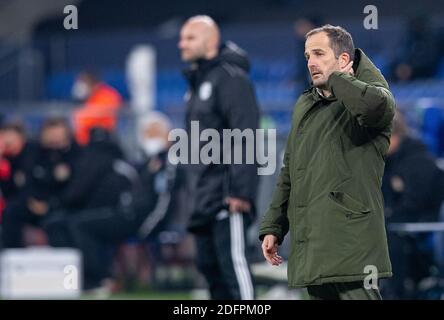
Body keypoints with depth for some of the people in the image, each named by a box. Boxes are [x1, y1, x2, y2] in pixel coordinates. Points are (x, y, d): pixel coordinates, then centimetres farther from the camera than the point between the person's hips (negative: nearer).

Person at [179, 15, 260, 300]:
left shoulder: (231, 78, -10)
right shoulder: (197, 81, 19)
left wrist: (241, 191, -24)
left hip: (227, 198, -9)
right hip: (203, 197, 9)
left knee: (232, 260, -12)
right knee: (209, 264, 9)